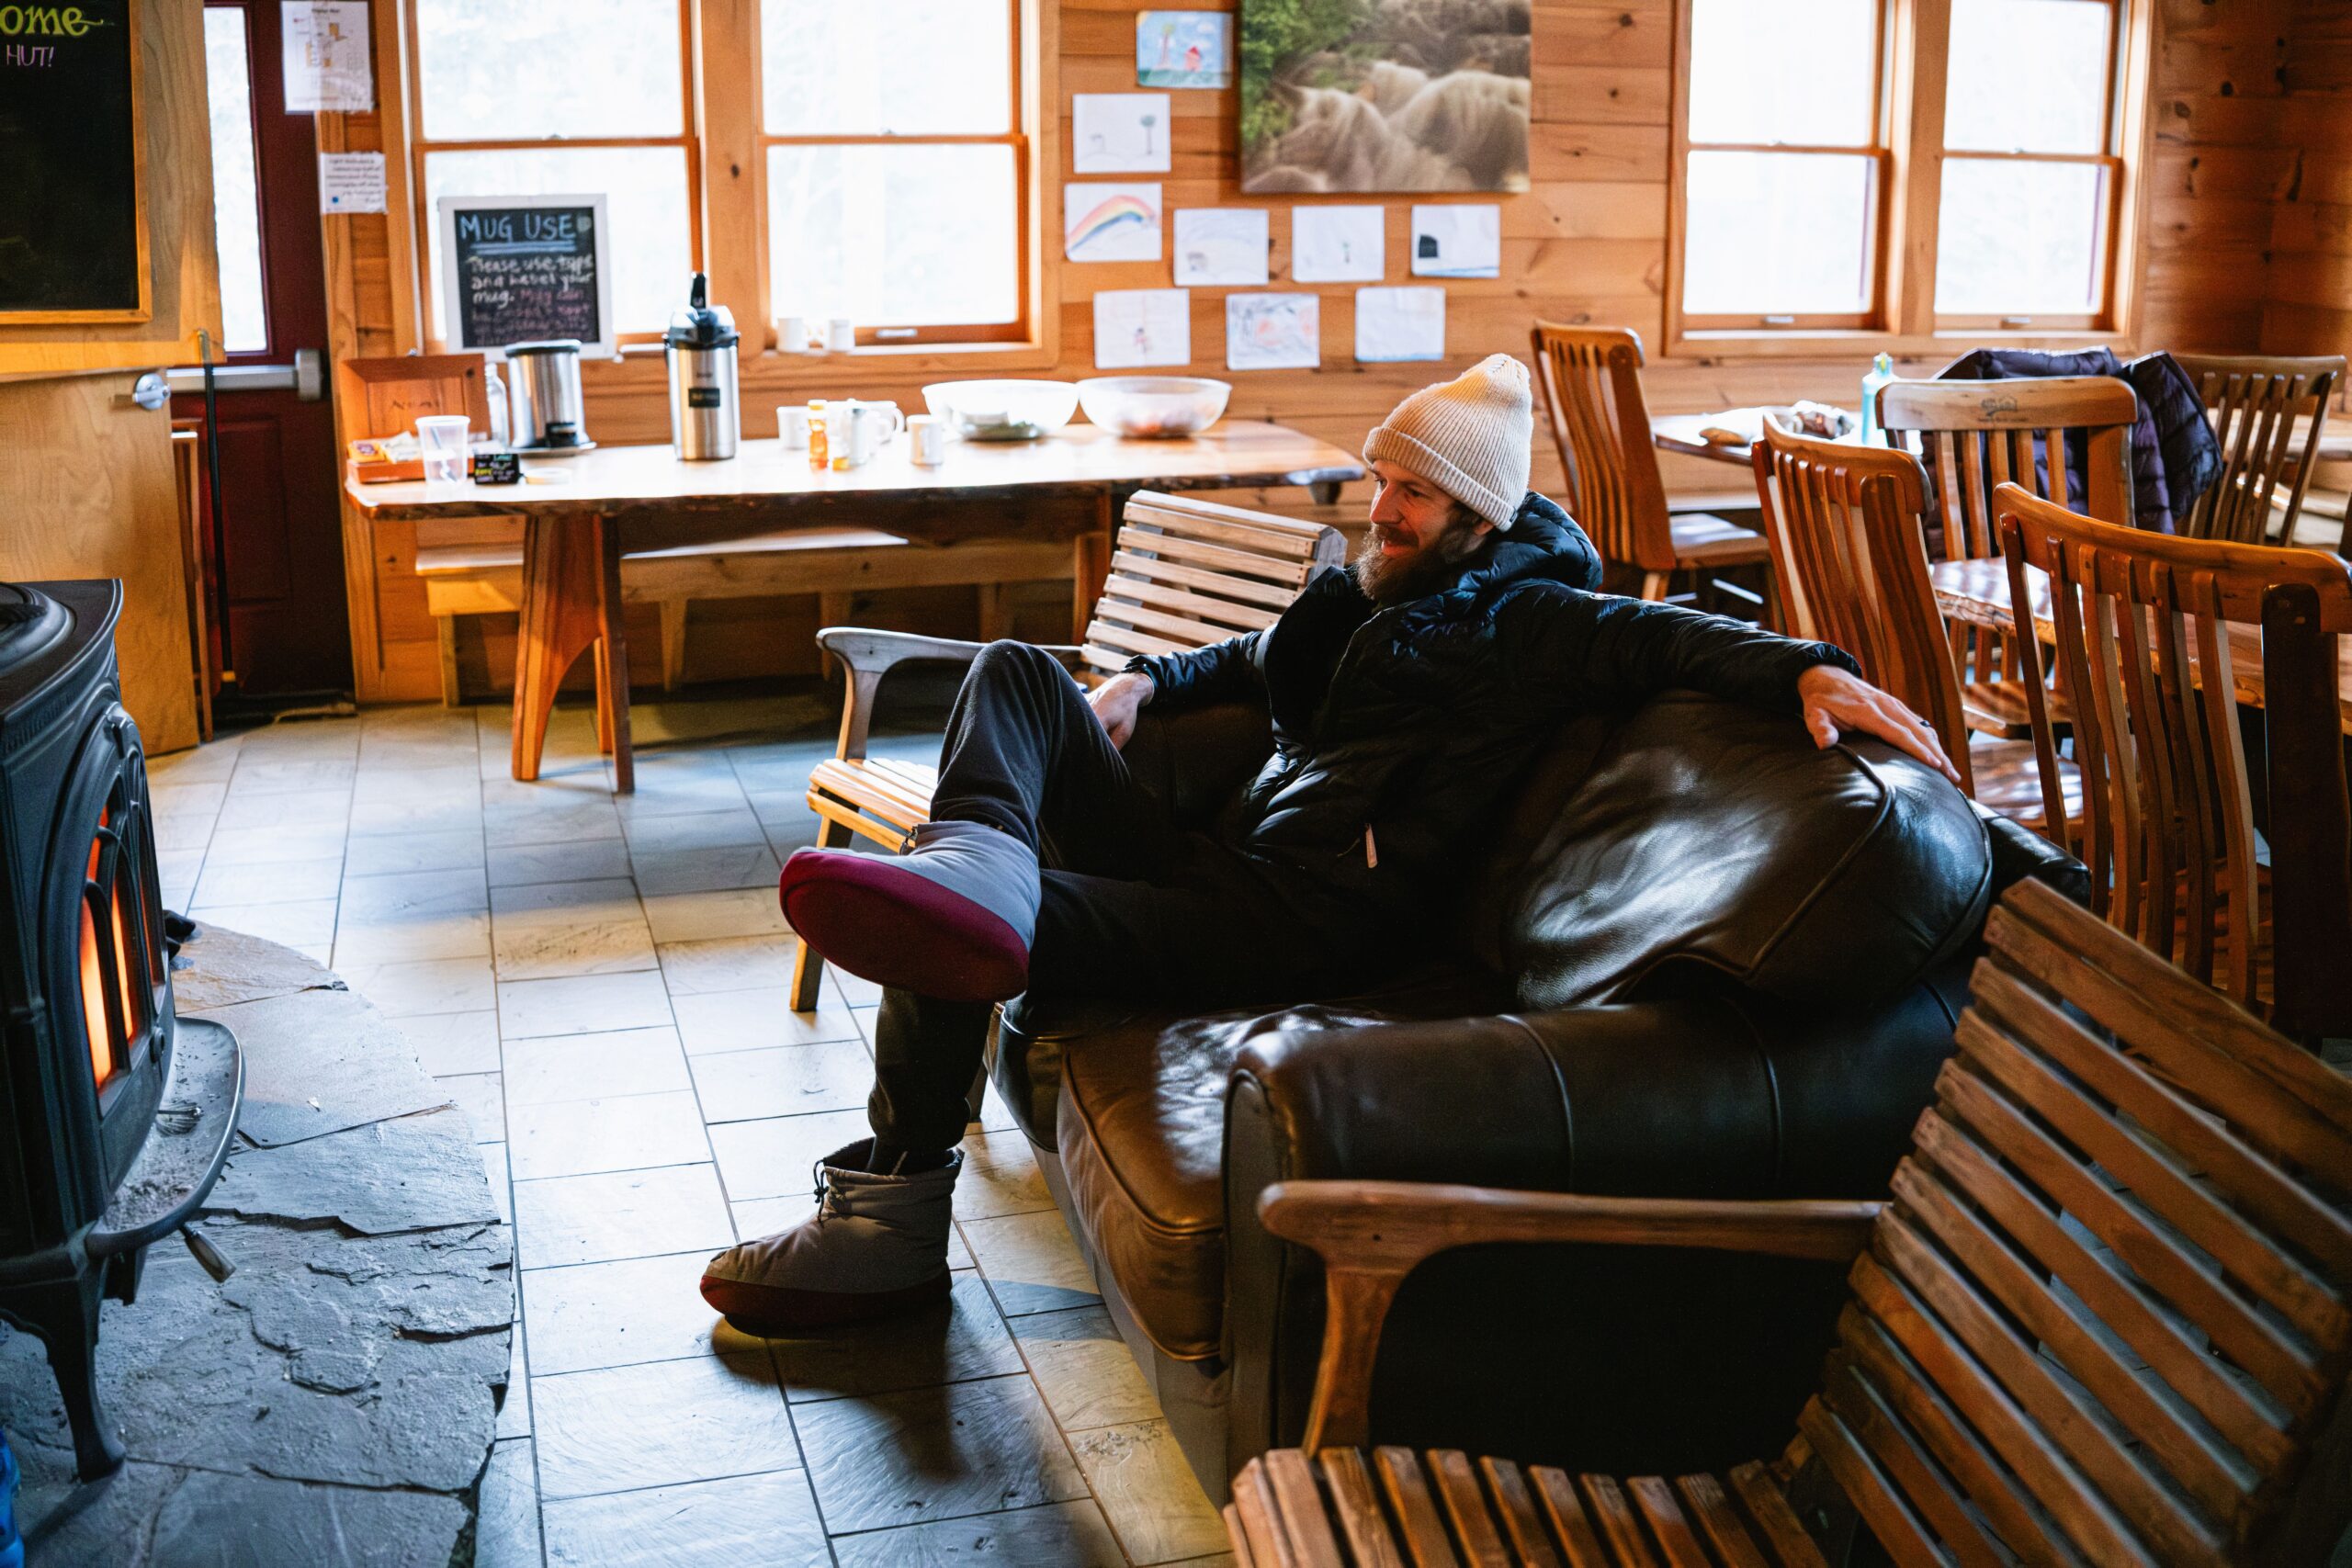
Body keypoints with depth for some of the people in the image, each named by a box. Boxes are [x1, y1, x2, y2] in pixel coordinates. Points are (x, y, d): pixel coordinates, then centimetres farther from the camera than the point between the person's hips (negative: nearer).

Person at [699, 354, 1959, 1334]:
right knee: (1016, 675, -5)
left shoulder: (1521, 622, 1)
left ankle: (891, 1224, -19)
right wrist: (1144, 682, 25)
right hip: (1209, 873, 9)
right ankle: (974, 870, -33)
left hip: (1300, 930, -9)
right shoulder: (1368, 593, 27)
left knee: (948, 954, -22)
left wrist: (1807, 667, -37)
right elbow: (1253, 663, 44)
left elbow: (1666, 639, -17)